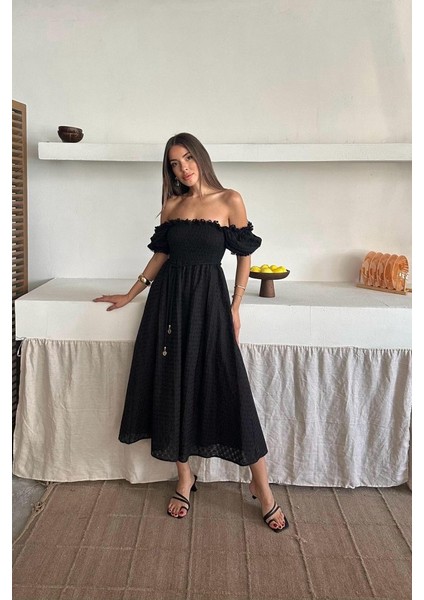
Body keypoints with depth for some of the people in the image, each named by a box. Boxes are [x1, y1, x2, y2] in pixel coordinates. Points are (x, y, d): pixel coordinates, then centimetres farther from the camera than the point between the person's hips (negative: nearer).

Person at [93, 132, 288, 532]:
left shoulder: (230, 200, -1)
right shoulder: (171, 205, 10)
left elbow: (245, 256, 1)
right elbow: (161, 254, 15)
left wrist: (235, 308, -3)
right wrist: (130, 295, 16)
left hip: (209, 298, -4)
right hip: (169, 297, 4)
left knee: (227, 387, -6)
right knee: (174, 386, 6)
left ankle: (261, 486, 8)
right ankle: (184, 479, 22)